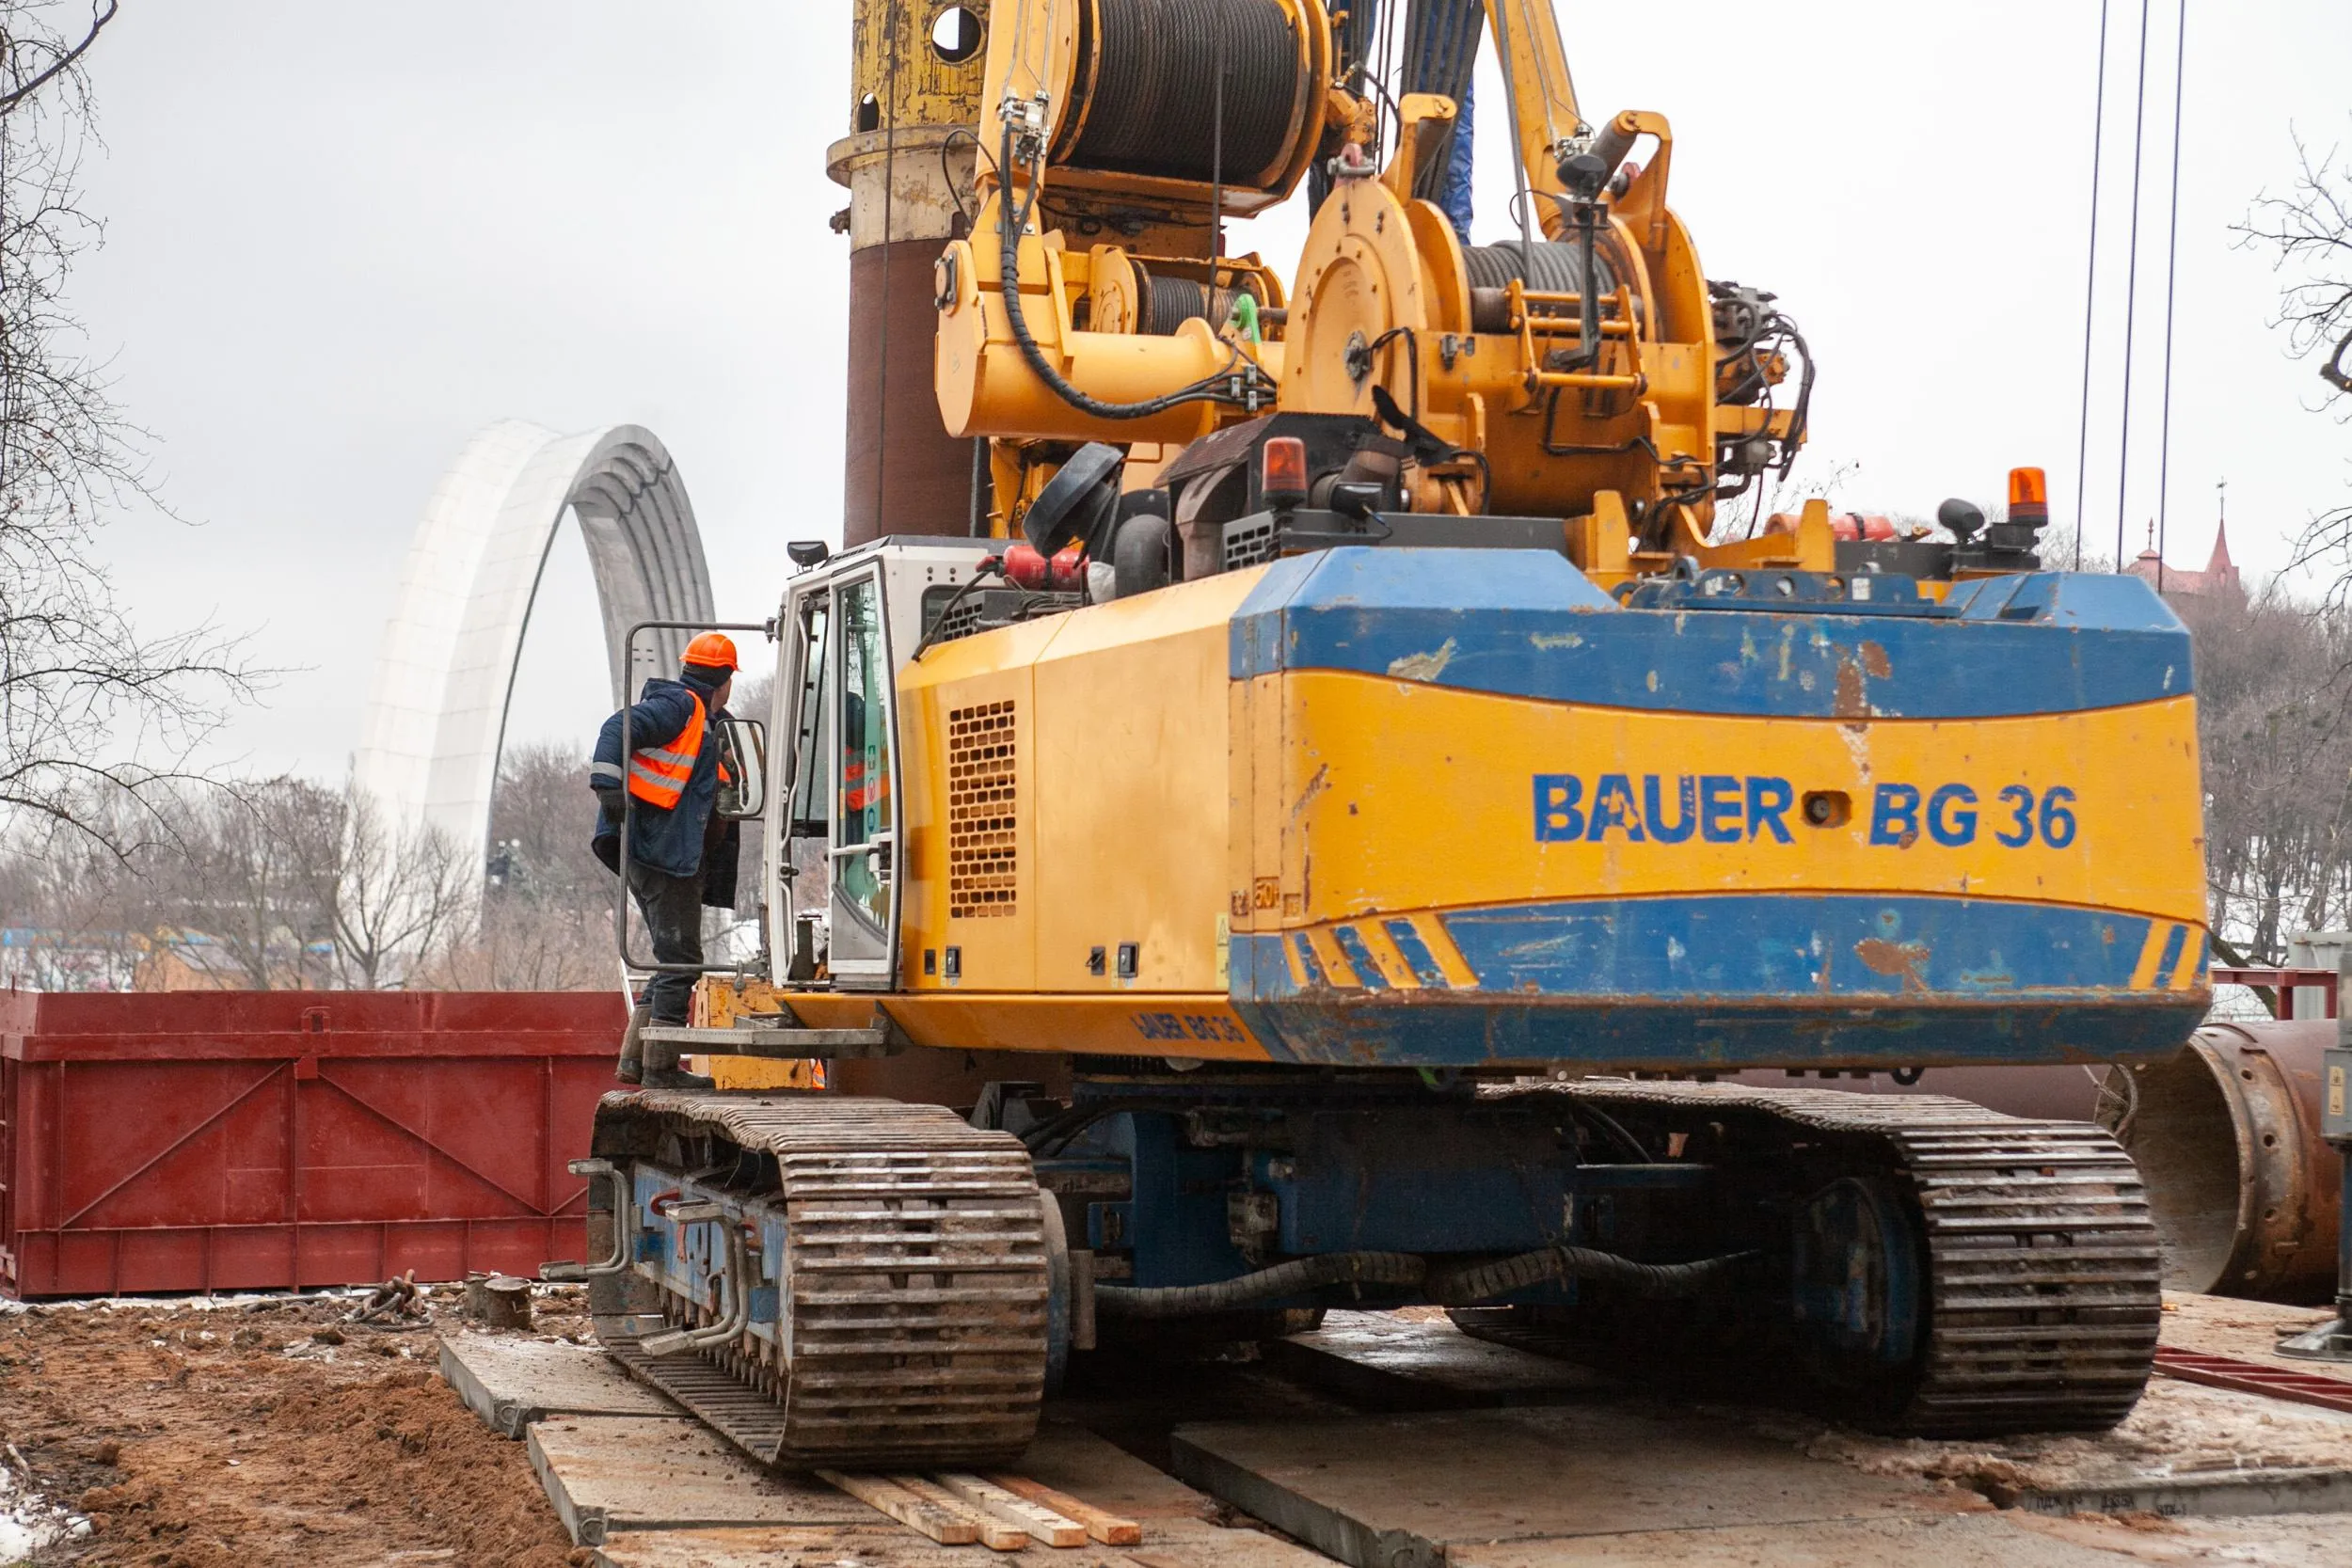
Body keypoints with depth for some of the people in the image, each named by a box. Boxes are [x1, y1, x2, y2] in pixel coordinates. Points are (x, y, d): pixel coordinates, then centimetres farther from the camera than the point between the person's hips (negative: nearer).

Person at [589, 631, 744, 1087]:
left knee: (674, 959, 12)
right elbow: (618, 729, -20)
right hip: (662, 852, -10)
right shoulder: (679, 706, -7)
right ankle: (661, 1067, -6)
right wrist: (608, 788, -28)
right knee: (679, 959, -8)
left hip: (673, 856, 10)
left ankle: (635, 1058, 11)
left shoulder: (703, 721, 24)